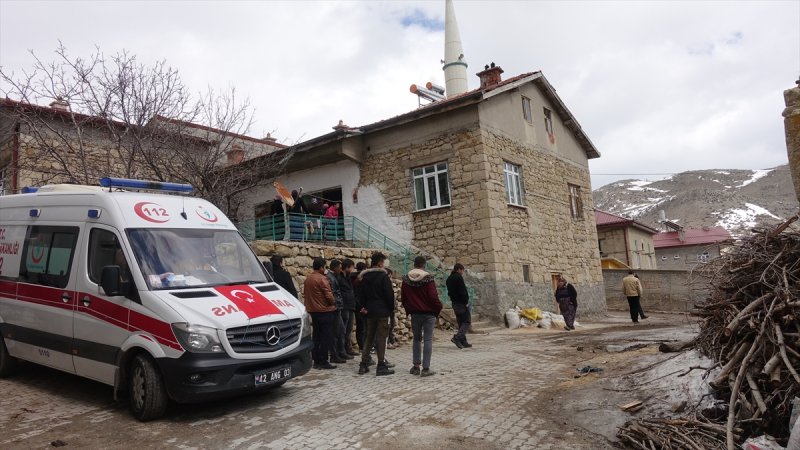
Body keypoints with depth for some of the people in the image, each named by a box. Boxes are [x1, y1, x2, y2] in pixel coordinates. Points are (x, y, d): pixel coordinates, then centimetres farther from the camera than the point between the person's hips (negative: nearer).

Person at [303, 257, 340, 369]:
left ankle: (316, 360, 17)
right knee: (325, 337, -1)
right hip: (325, 311, -8)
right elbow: (328, 295, -18)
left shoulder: (307, 279, 9)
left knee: (316, 336, 13)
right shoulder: (322, 279, -16)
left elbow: (305, 294, 16)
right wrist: (333, 302, 0)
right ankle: (323, 361, 1)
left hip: (313, 311, 8)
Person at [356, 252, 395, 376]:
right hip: (382, 311, -6)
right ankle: (381, 366, 1)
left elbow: (360, 294, 11)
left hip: (369, 311, 6)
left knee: (368, 337, 14)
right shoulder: (383, 276, -11)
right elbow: (389, 294, -11)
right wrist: (392, 308, -1)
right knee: (381, 338, -1)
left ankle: (363, 364, 14)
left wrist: (364, 307, 14)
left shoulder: (363, 276, 8)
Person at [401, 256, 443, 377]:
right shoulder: (428, 279, -12)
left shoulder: (406, 279, 2)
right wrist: (438, 308, 2)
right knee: (428, 340, 1)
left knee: (416, 339, 15)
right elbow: (433, 297, -14)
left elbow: (403, 298, 7)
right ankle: (426, 368, -1)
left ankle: (416, 366, 13)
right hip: (428, 313, -4)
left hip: (415, 313, 4)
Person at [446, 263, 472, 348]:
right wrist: (466, 301, -13)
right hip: (461, 303, -9)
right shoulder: (459, 277, -14)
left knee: (461, 322, 13)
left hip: (454, 303, 9)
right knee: (467, 321, -2)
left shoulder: (449, 278, 14)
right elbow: (463, 291, -19)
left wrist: (453, 300, 14)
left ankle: (463, 341, 14)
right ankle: (457, 337, -16)